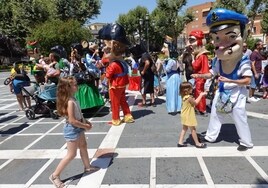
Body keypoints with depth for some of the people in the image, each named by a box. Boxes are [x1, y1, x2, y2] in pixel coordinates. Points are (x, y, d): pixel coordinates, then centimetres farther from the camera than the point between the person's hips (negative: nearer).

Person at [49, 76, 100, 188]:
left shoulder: (72, 98, 1)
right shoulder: (70, 102, -29)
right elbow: (72, 121, -30)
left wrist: (86, 121, 5)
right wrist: (85, 126, -18)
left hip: (78, 128, 10)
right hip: (72, 130, -10)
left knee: (83, 147, 23)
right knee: (71, 155, 2)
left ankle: (87, 167, 43)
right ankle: (55, 176, 17)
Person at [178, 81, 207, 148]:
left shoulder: (185, 96, 1)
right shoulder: (189, 97, -27)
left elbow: (193, 102, 9)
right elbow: (195, 103, -12)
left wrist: (200, 95, 7)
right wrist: (201, 95, -5)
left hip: (185, 116, 9)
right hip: (188, 116, -9)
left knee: (184, 129, 18)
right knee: (193, 130, 5)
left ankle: (180, 142, 21)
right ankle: (197, 143, 19)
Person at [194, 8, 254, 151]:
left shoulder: (243, 62, -17)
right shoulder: (219, 62, -2)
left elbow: (247, 81, -20)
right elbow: (211, 74, 4)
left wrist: (229, 80, -28)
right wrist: (199, 76, -12)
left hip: (237, 94, -5)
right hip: (222, 92, 6)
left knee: (240, 118, 4)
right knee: (215, 114, 13)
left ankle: (246, 142, 23)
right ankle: (210, 136, 29)